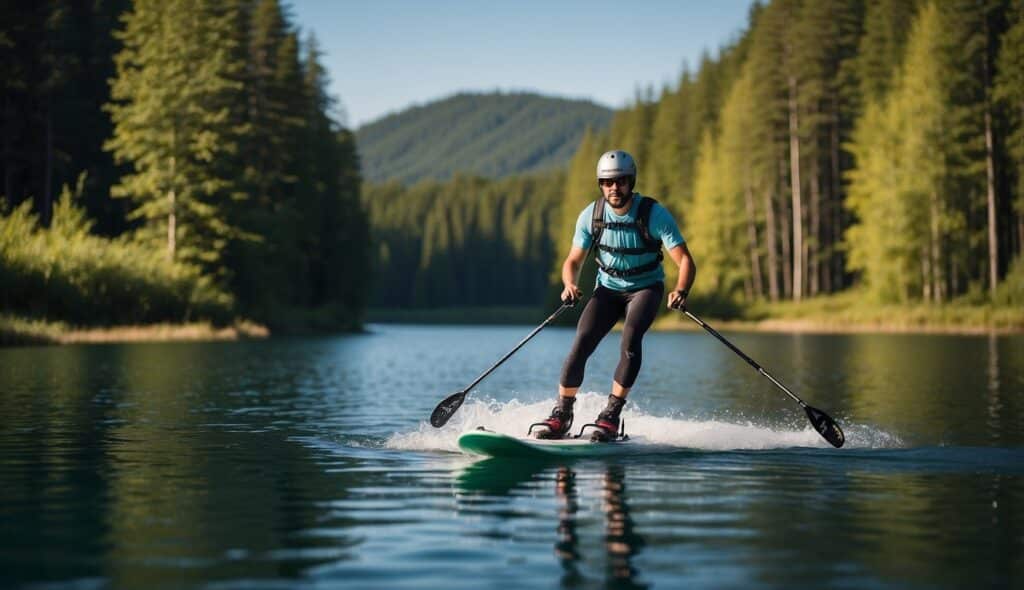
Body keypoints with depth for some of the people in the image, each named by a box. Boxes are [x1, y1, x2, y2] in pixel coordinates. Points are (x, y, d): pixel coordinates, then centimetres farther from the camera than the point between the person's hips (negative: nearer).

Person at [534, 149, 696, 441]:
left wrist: (681, 292, -44)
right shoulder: (591, 215, -11)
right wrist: (570, 285, -25)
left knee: (630, 338, -29)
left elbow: (685, 261, -24)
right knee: (581, 343, -17)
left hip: (645, 288, -2)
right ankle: (561, 415, -6)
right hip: (608, 288, 2)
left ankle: (611, 416, -24)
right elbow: (573, 261, -3)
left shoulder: (654, 214, -20)